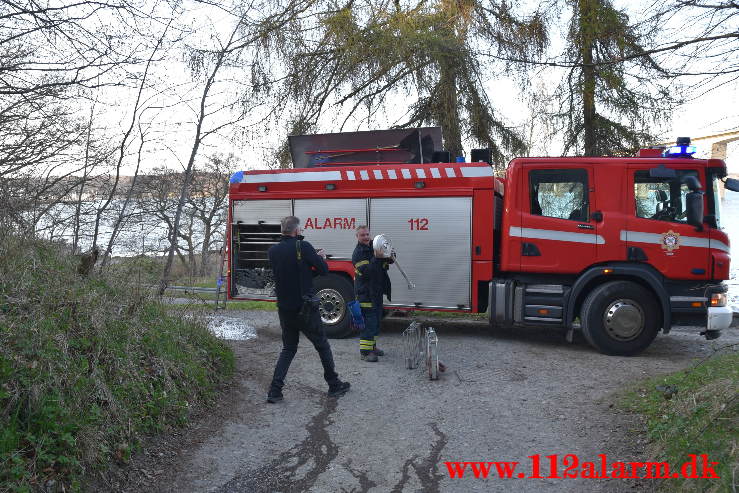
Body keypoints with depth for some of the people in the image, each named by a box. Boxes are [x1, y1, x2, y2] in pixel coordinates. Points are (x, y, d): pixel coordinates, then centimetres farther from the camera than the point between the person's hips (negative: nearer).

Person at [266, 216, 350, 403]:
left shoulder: (273, 251, 3)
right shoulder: (303, 246, -14)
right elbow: (323, 270, -10)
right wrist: (320, 258, 11)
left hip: (284, 309, 5)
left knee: (288, 348, 17)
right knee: (322, 346, 12)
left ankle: (274, 391, 8)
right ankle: (334, 386, 22)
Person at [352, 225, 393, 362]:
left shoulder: (374, 246, 8)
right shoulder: (358, 253, -15)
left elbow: (390, 260, 9)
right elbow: (366, 271, -27)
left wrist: (389, 255, -13)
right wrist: (376, 258, -32)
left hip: (377, 290, 8)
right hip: (365, 292, -8)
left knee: (376, 319, 17)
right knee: (368, 321, -10)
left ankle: (372, 345, 30)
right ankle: (365, 351, -5)